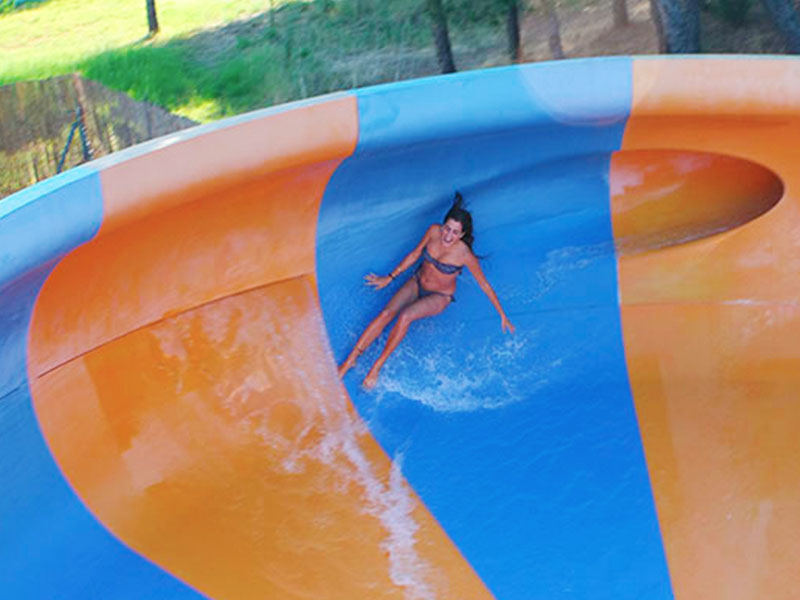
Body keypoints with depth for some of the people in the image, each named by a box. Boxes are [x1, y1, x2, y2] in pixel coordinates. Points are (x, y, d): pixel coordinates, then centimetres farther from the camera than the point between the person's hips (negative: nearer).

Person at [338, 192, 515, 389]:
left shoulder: (465, 254, -29)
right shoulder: (434, 231, -18)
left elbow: (484, 285, -16)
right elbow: (415, 254, 1)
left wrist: (502, 316, -8)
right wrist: (390, 278, 7)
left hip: (439, 297, -4)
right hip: (417, 282, 4)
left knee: (404, 316, -29)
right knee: (387, 313, -18)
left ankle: (378, 365, -14)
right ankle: (350, 360, -13)